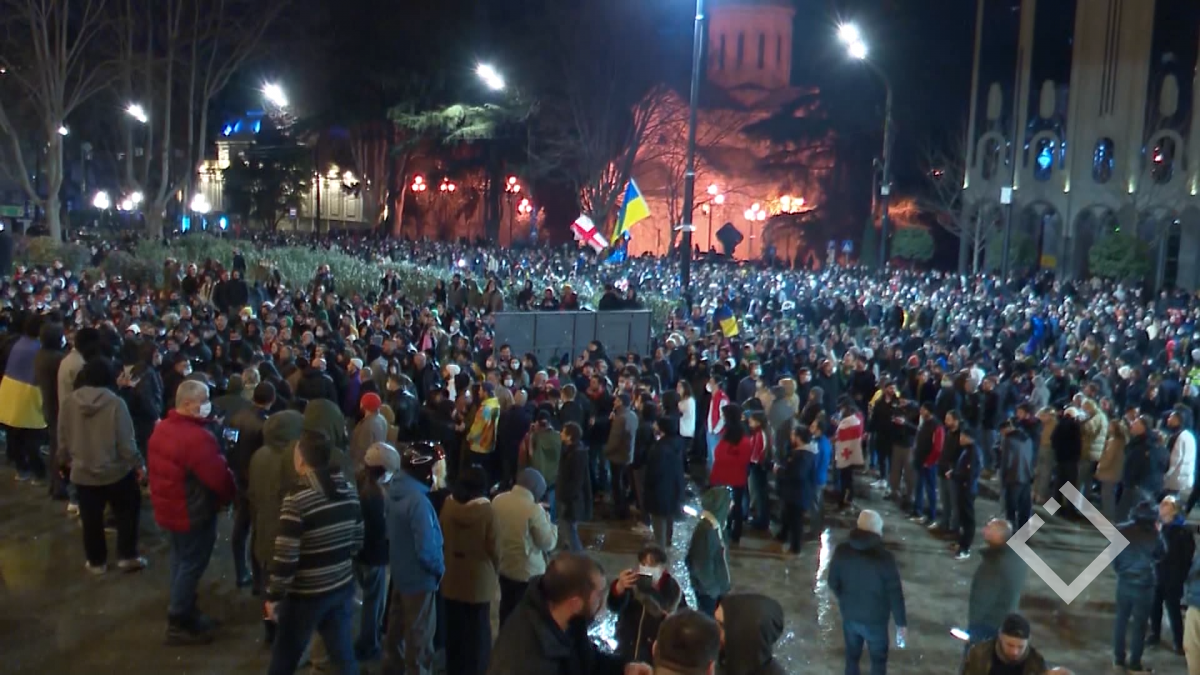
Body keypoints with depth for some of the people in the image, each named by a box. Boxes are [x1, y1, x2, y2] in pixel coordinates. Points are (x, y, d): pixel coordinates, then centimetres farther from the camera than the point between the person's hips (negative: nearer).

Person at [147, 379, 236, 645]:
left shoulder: (162, 427, 3)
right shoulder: (197, 437, -28)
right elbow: (219, 477, -25)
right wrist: (230, 495, -6)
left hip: (170, 507, 10)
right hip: (193, 512, -10)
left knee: (181, 560, 21)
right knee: (191, 565, 3)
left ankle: (184, 613, 33)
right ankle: (178, 624, 13)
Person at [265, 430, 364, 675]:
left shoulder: (297, 499, -21)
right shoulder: (349, 490, -1)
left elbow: (285, 556, -19)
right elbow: (357, 541, 9)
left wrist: (273, 596, -8)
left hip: (306, 595, -5)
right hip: (343, 588, 5)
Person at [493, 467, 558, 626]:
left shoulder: (497, 501, -4)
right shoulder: (533, 510, -24)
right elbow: (548, 543, -15)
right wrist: (546, 517, -2)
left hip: (504, 568, 7)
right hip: (529, 573, -6)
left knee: (507, 612, 22)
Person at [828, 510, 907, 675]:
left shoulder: (842, 551, -11)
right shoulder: (884, 557, -23)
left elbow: (833, 583, 2)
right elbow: (895, 593, -17)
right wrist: (901, 622, -5)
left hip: (849, 615, 3)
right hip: (875, 618, -3)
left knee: (852, 655, 23)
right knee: (878, 659, 18)